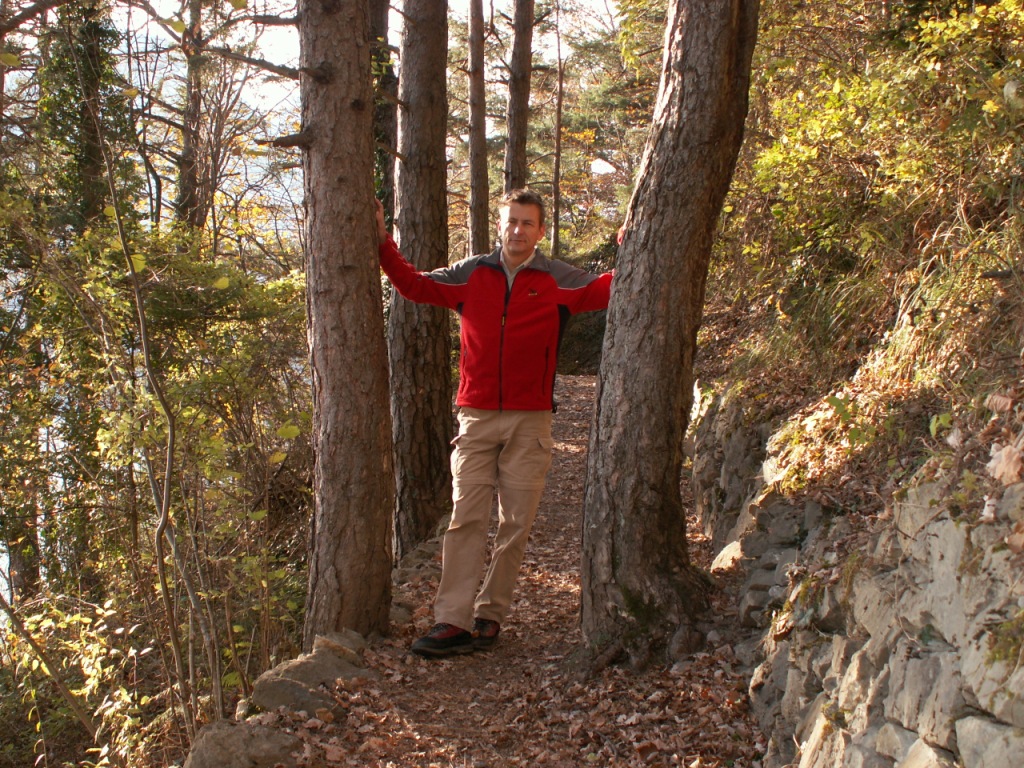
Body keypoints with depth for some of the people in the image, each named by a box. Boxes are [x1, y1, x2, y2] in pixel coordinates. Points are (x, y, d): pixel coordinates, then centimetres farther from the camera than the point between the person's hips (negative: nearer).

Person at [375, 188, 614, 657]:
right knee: (465, 517, -5)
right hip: (477, 417, 1)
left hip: (530, 421, -1)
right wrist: (383, 243, 7)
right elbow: (414, 285, 15)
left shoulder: (558, 280, 5)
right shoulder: (471, 274, 9)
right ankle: (452, 621, -5)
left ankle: (491, 615, 15)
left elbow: (608, 289, -4)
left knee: (516, 523, 3)